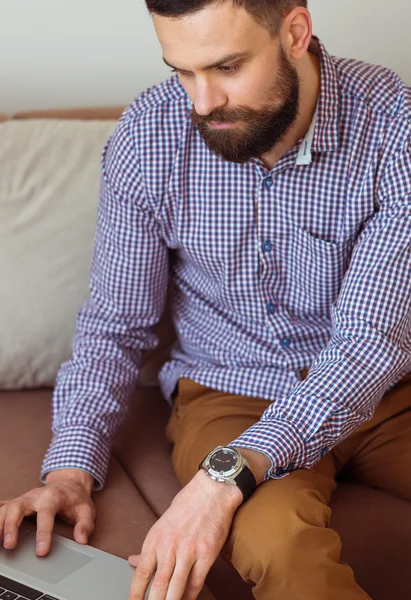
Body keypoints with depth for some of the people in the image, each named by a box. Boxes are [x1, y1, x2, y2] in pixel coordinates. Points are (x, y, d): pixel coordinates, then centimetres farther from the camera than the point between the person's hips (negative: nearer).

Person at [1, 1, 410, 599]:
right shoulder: (146, 136, -11)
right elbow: (115, 325, -2)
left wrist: (228, 475, -37)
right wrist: (72, 466, -18)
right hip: (229, 393, 0)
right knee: (277, 538, -33)